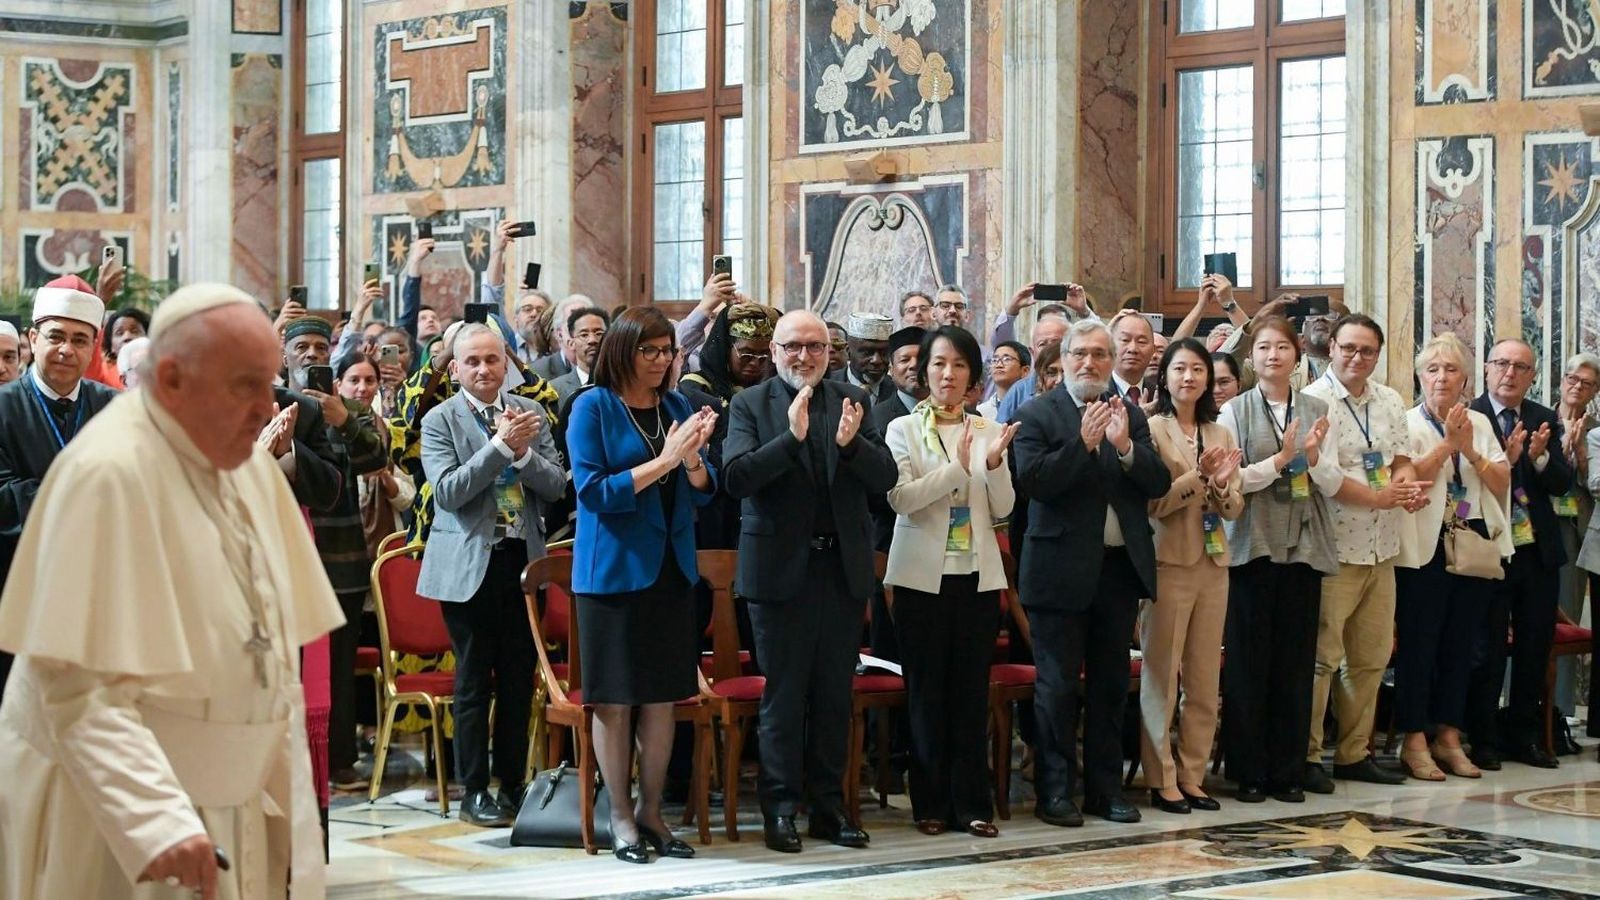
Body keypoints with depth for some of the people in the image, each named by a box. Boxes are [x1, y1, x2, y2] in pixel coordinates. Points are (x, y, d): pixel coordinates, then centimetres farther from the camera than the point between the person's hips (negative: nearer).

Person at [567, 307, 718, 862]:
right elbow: (594, 491, -13)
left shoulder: (677, 407, 8)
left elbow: (703, 492, 6)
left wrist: (692, 459, -16)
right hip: (614, 568, -5)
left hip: (670, 567, 5)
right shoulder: (593, 407, -6)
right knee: (615, 699, 2)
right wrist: (662, 462, -19)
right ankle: (620, 816, 10)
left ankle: (651, 811, 16)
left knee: (662, 695, 7)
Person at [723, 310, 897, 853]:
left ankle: (829, 804, 19)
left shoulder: (853, 401, 6)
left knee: (835, 694, 10)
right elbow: (736, 477, -15)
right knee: (783, 694, 3)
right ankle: (780, 808, 11)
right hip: (781, 568, -3)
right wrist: (791, 437, -26)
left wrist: (850, 443, -21)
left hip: (843, 567, 3)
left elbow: (885, 477, -1)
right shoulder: (751, 405, -2)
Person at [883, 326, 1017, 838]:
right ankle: (931, 802, 8)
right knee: (926, 690, 1)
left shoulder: (986, 432, 8)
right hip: (923, 575, -2)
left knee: (972, 689, 2)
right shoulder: (904, 430, 2)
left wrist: (994, 465, -13)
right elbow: (900, 498, -12)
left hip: (978, 575, 2)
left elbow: (1003, 509, 5)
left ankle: (972, 803, 7)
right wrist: (957, 467, -20)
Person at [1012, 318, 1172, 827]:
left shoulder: (1129, 415, 9)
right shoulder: (1037, 415, -3)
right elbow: (1031, 480, -16)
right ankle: (1055, 791, 8)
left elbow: (1159, 484, 1)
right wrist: (1082, 442, -24)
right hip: (1062, 569, -4)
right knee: (1057, 685, 1)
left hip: (1119, 567, 4)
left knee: (1111, 684, 10)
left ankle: (1105, 788, 19)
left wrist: (1125, 446, -16)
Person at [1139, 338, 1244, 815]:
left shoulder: (1220, 435, 12)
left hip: (1213, 564, 6)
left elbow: (1234, 509, 10)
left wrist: (1222, 485, -10)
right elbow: (1153, 503, -11)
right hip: (1168, 563, -6)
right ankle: (1161, 779, 4)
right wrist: (1199, 476, -19)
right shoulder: (1152, 430, -5)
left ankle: (1192, 775, 16)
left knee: (1205, 680, 9)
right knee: (1161, 676, -2)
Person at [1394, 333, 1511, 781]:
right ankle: (1414, 742, 0)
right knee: (1418, 643, -4)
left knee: (1460, 645, 8)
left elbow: (1502, 483, 4)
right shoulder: (1408, 424, -2)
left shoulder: (1480, 424, 12)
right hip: (1425, 547, -5)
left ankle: (1449, 738, 15)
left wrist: (1470, 452, -10)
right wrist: (1447, 444, -17)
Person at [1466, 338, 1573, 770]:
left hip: (1538, 552, 5)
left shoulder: (1545, 420, 7)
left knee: (1535, 649, 12)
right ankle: (1483, 741, 10)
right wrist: (1506, 459, -28)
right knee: (1487, 651, 2)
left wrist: (1539, 457, -17)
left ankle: (1525, 737, 22)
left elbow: (1562, 483, 1)